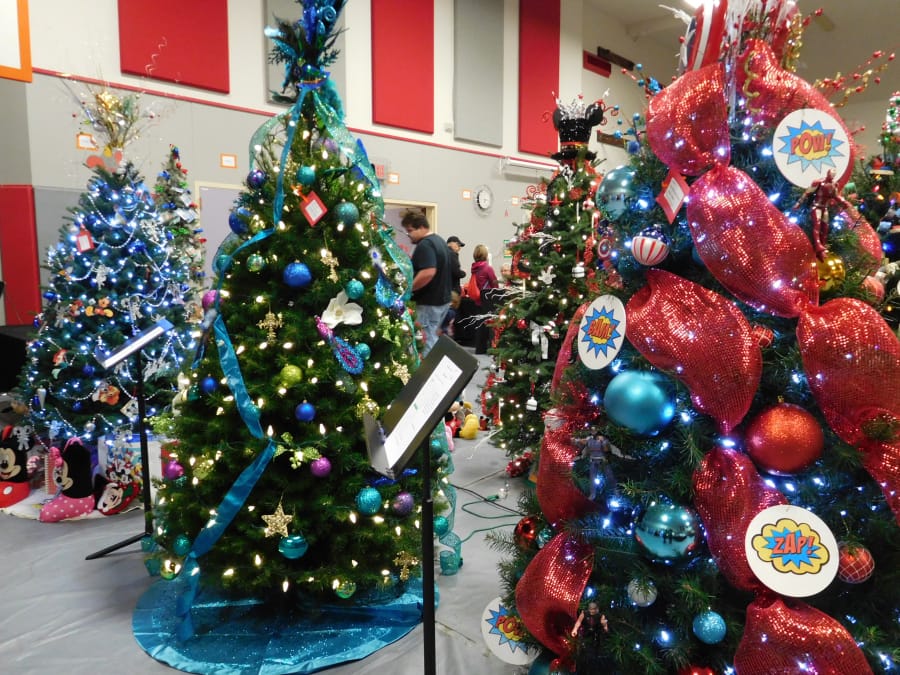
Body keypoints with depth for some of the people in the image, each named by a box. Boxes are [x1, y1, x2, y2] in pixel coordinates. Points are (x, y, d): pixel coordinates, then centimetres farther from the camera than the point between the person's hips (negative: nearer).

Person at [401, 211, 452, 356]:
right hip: (442, 298, 11)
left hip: (430, 302, -11)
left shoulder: (425, 245, -18)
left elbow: (428, 272, -31)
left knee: (427, 341, -5)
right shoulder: (439, 240, 15)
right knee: (433, 338, 18)